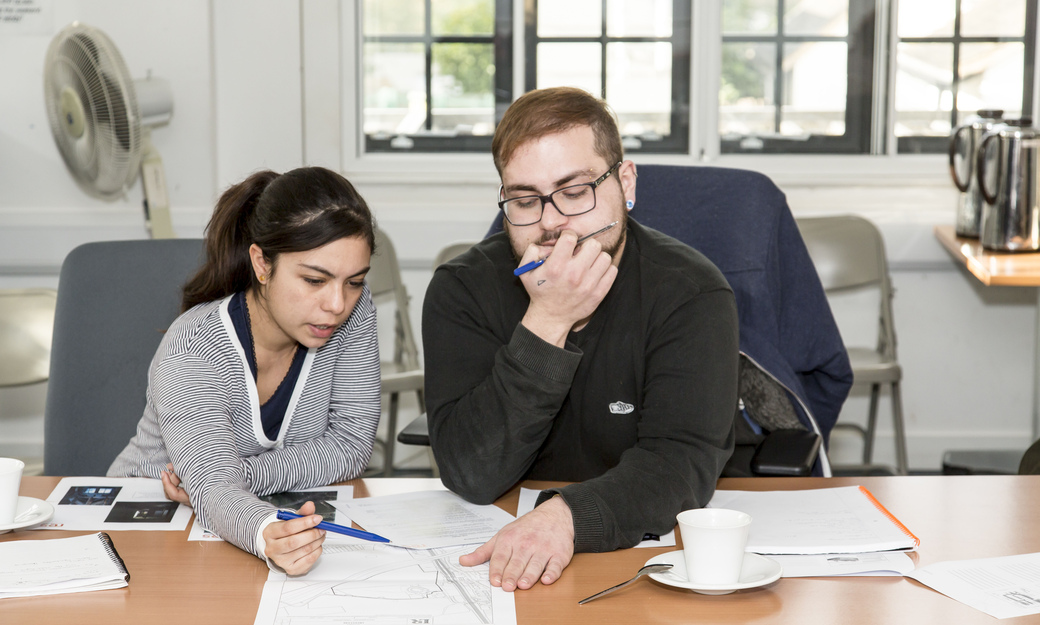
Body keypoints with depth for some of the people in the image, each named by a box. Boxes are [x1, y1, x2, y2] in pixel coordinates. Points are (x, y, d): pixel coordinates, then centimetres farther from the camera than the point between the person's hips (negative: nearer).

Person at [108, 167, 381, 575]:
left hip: (281, 517, 3)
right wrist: (268, 537, -56)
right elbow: (216, 492, -34)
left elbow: (351, 445, -10)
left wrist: (234, 474, -23)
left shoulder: (353, 314, -10)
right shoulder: (190, 353, -23)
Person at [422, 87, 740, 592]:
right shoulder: (461, 290, -4)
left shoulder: (691, 294, -8)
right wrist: (546, 325, -21)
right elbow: (472, 474, -13)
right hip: (497, 565, 1)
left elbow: (681, 460, -19)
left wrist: (569, 517, -37)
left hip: (646, 547, 0)